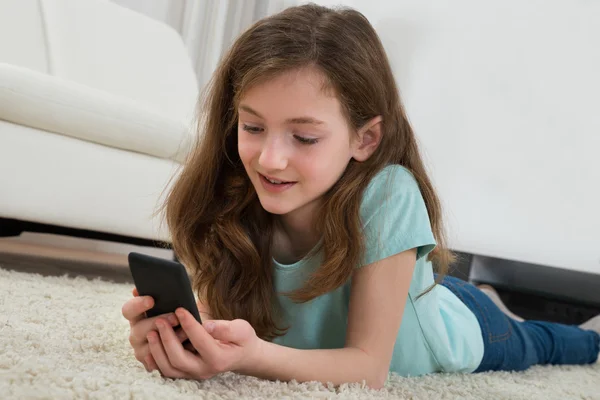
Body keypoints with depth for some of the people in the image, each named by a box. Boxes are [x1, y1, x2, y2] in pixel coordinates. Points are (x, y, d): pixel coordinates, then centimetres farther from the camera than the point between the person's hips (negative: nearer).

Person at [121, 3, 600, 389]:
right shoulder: (235, 199, -32)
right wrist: (179, 337, -54)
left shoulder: (388, 197, -42)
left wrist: (254, 356, -57)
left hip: (458, 336, -3)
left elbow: (370, 364, -39)